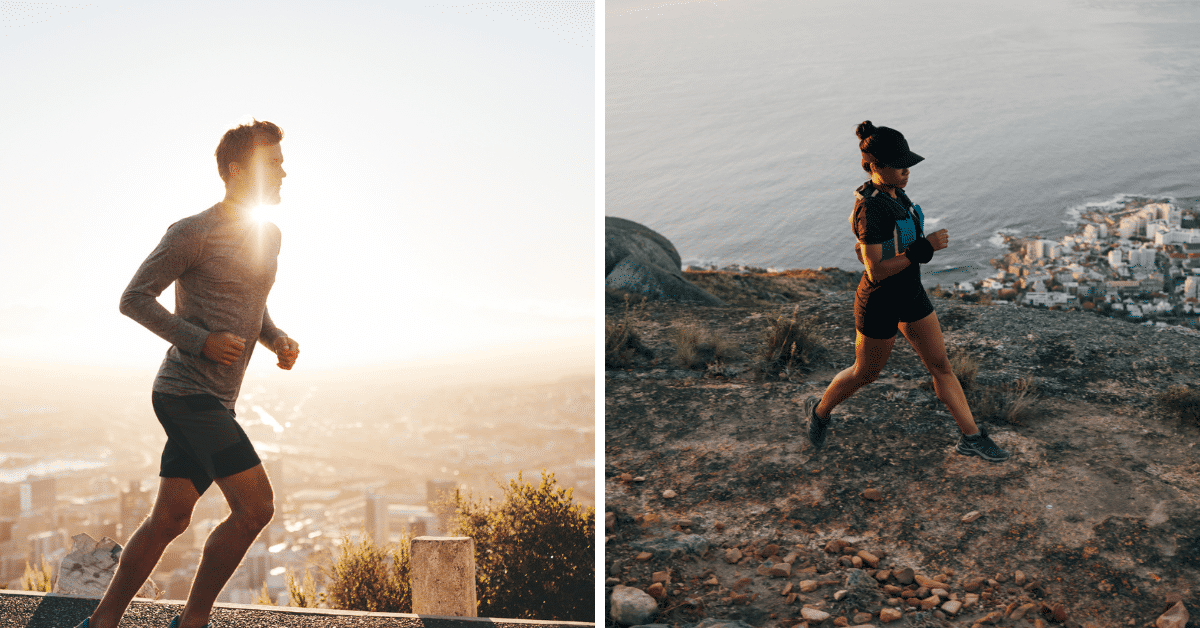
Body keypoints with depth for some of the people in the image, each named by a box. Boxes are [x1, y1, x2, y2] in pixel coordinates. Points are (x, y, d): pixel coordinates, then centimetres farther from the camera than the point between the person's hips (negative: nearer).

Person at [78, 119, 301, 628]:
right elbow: (134, 298, -6)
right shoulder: (193, 233, -10)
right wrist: (200, 341, -17)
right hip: (187, 392, -8)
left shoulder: (269, 236, 14)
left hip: (214, 401, 8)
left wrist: (278, 338, 7)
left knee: (168, 519, 10)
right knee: (255, 507, -11)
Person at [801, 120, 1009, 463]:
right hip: (879, 302, -8)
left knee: (940, 365, 10)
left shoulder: (893, 191, 0)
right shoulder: (870, 209, -27)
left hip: (910, 294, 8)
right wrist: (925, 246, -29)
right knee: (866, 373, 13)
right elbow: (876, 272, -29)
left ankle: (971, 437, 20)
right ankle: (820, 410, 38)